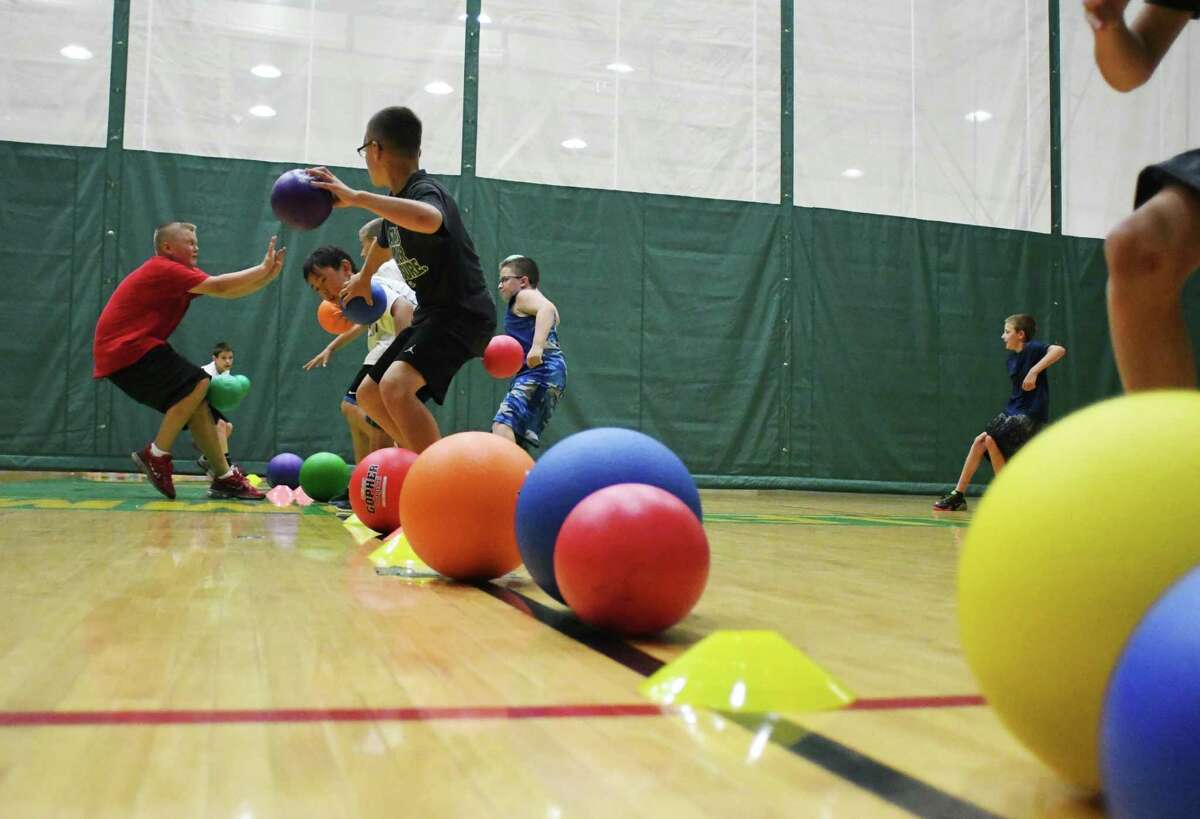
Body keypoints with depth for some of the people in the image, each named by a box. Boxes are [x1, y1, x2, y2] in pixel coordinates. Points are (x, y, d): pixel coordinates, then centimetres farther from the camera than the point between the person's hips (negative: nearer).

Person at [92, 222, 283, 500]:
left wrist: (268, 274, -3)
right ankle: (156, 455, -11)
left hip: (128, 350, 10)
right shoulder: (163, 269, -14)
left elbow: (229, 291, 9)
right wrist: (263, 268, -15)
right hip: (124, 351, -10)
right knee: (197, 383, -21)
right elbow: (220, 287, -21)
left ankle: (224, 477, 6)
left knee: (196, 402, 4)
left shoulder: (179, 273, 15)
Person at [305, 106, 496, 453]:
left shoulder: (425, 190, -19)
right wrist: (363, 278, 50)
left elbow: (428, 220, -47)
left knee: (396, 385, -32)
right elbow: (384, 242, 33)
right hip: (432, 313, 10)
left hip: (463, 313, -10)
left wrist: (355, 197, -41)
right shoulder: (398, 201, 9)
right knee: (369, 394, 17)